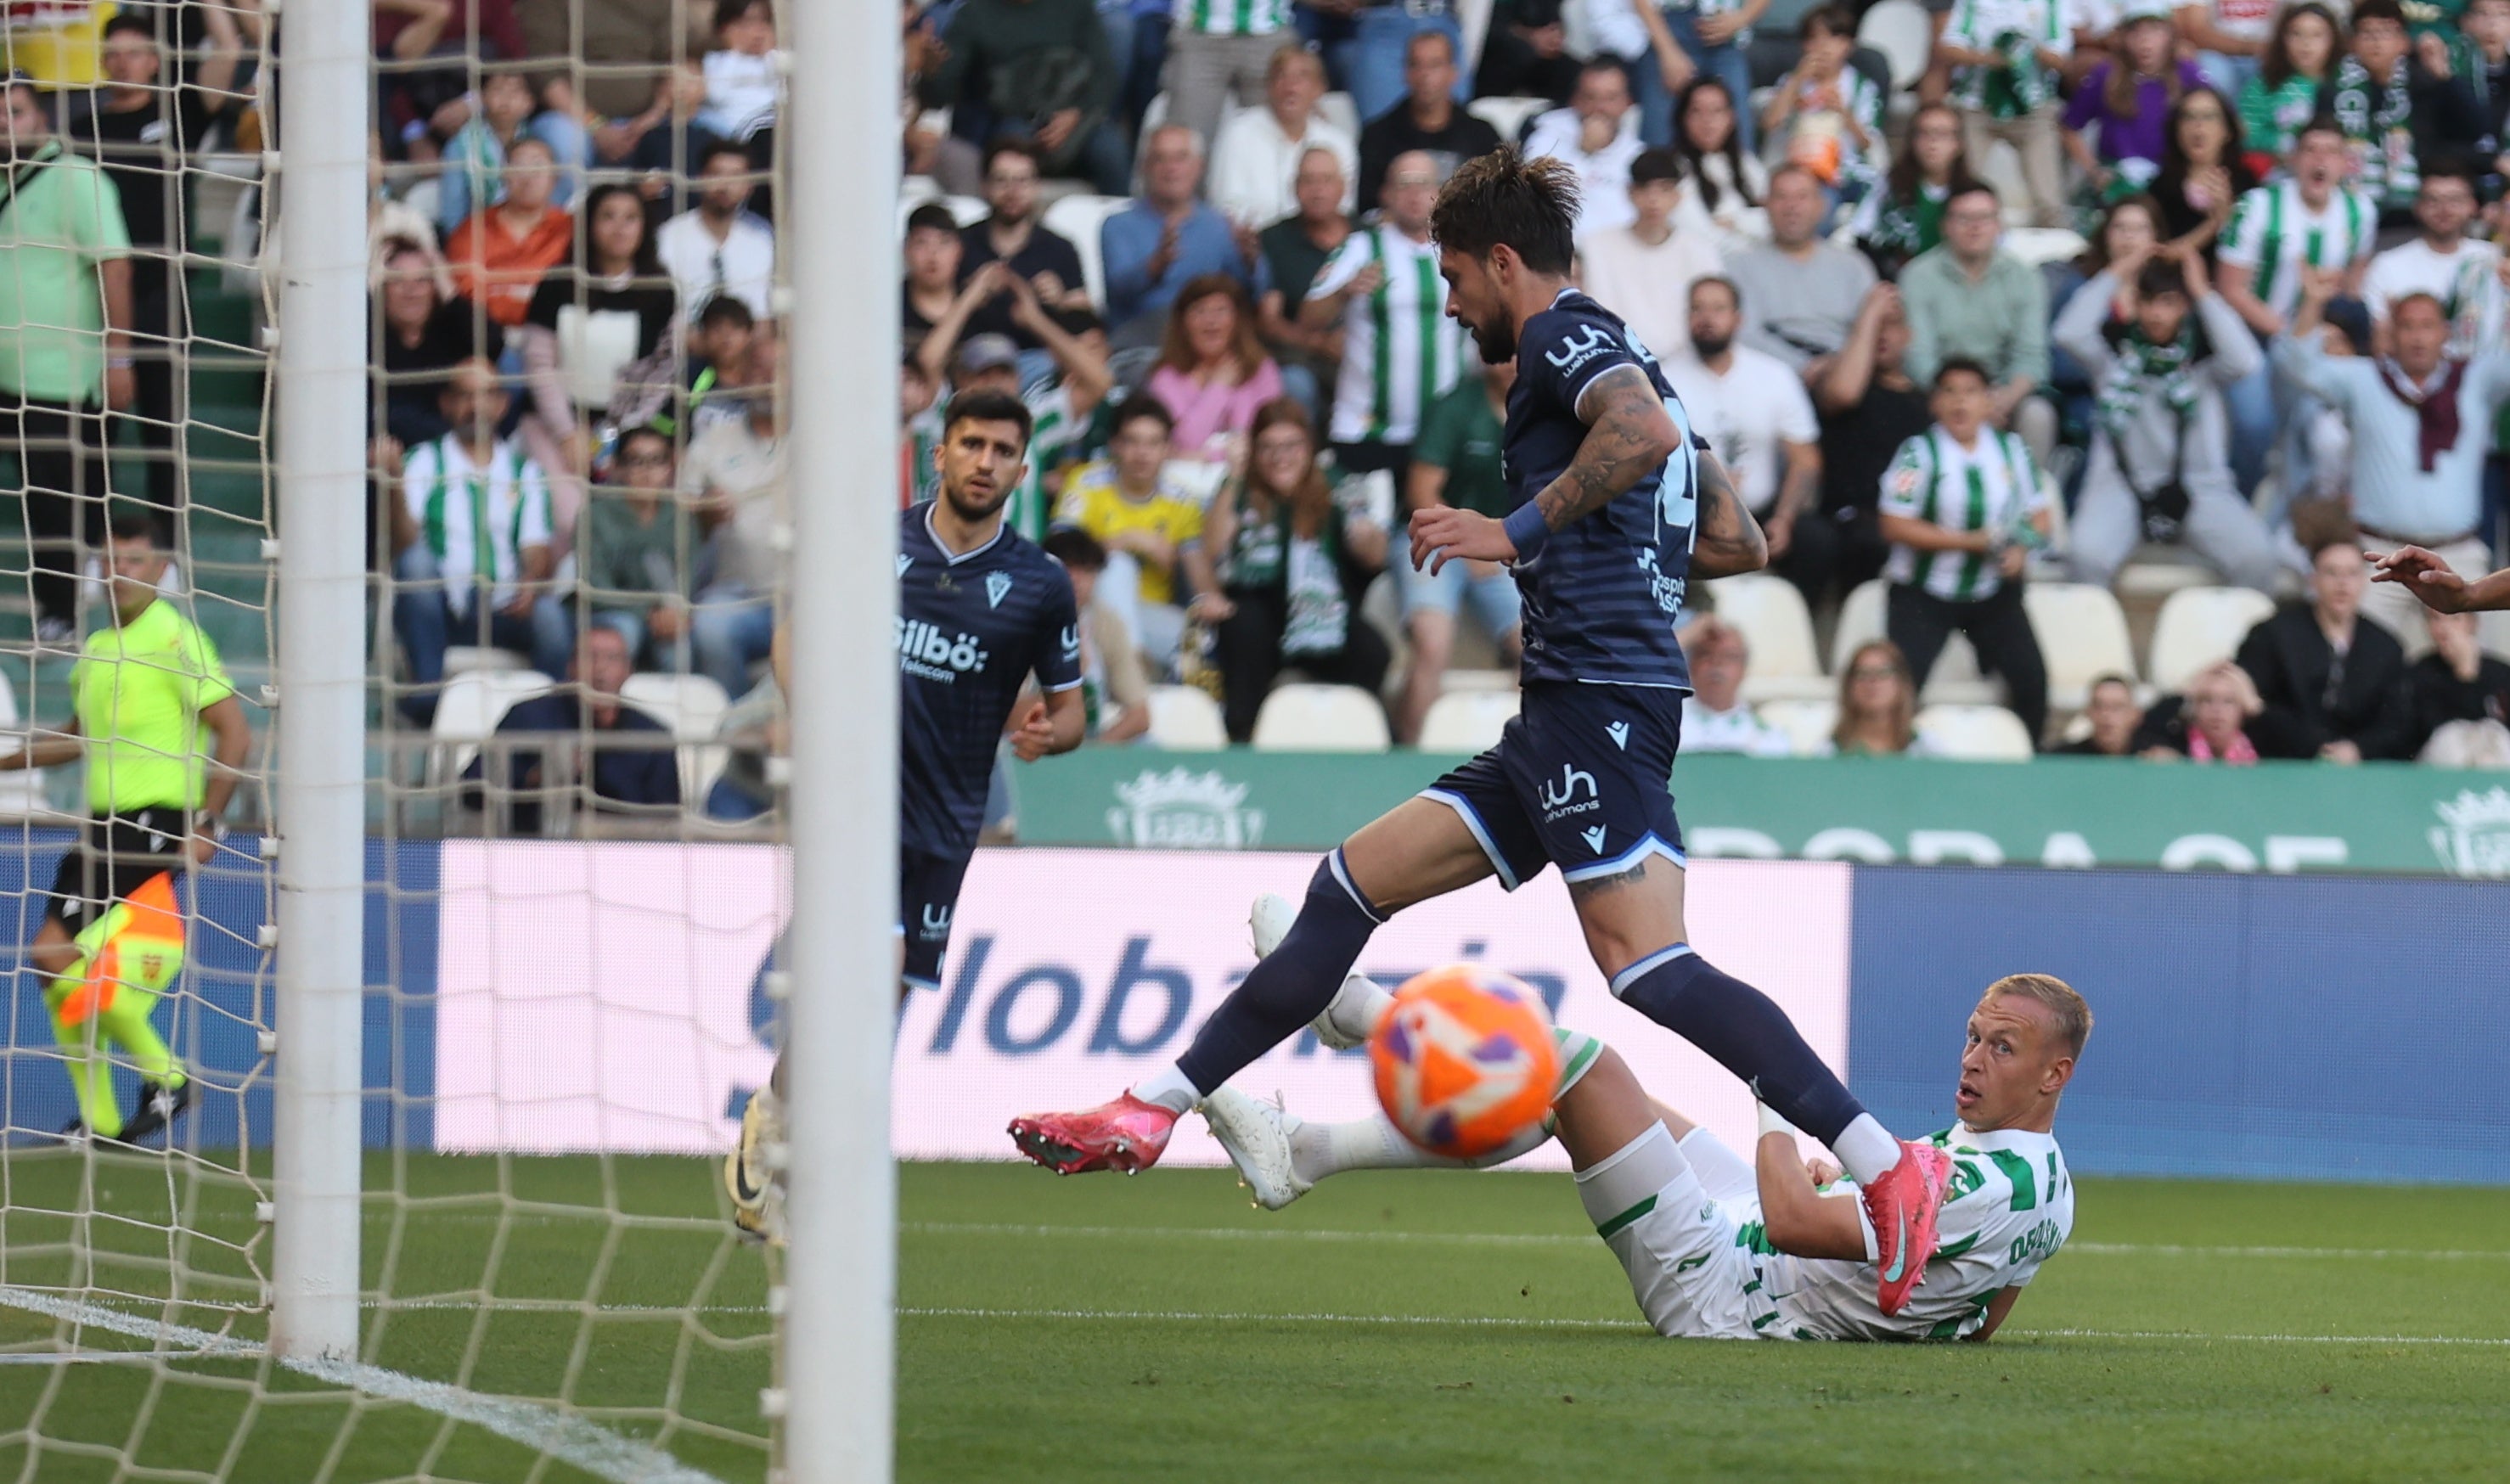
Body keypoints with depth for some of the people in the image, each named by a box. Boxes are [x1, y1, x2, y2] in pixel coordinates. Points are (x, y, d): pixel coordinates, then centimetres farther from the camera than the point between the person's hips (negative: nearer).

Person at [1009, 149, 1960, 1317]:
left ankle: (1887, 1166, -27)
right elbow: (1739, 540, 28)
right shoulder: (1614, 359, 25)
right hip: (1562, 725, 11)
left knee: (1648, 967, -21)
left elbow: (1644, 432, -25)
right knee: (1353, 884, 13)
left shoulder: (1566, 335, -3)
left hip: (1596, 696, -11)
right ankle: (1152, 1111, 16)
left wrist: (1520, 530, -19)